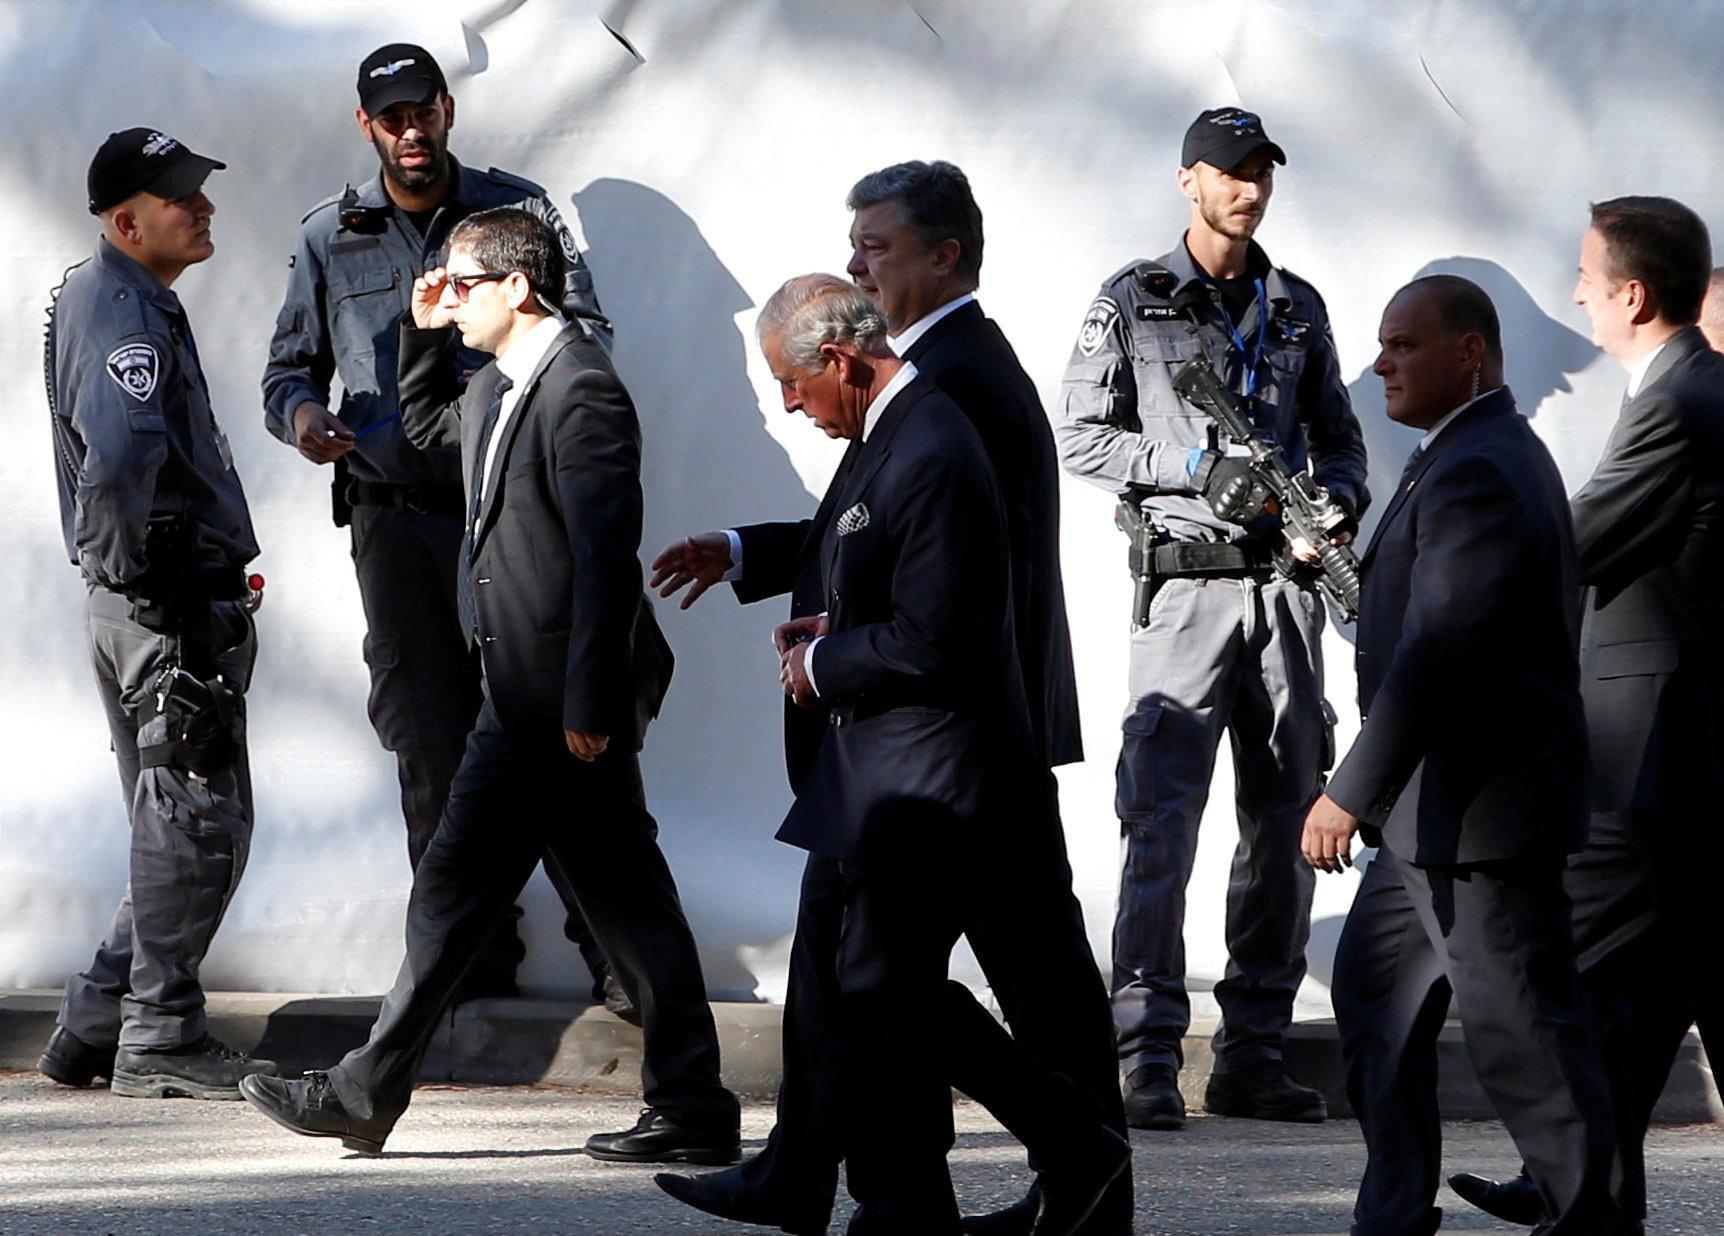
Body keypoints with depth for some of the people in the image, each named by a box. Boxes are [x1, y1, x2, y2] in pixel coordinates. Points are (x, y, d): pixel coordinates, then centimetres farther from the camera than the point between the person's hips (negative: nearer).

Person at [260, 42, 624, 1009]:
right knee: (429, 746, 3)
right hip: (394, 517, 3)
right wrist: (301, 413, -7)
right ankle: (474, 955, 11)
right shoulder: (330, 238, 12)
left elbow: (588, 332, 4)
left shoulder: (519, 210, 6)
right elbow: (290, 368, 17)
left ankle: (611, 944, -6)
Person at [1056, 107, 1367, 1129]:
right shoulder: (1132, 304, 3)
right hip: (1188, 586, -5)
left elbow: (1339, 437, 17)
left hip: (1286, 587, 5)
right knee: (1164, 819, -11)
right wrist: (1196, 466, -12)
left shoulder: (1298, 308, 15)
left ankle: (1256, 1052, 11)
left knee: (1287, 818, 5)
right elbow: (1081, 438, 0)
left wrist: (1338, 506, -4)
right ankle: (1148, 1059, -11)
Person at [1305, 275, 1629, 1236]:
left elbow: (1437, 651, -27)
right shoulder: (1488, 454, 14)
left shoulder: (1475, 474, -20)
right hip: (1439, 813, 11)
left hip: (1480, 813, -11)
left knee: (1520, 1031, -6)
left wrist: (1353, 794, -25)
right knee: (1377, 994, 17)